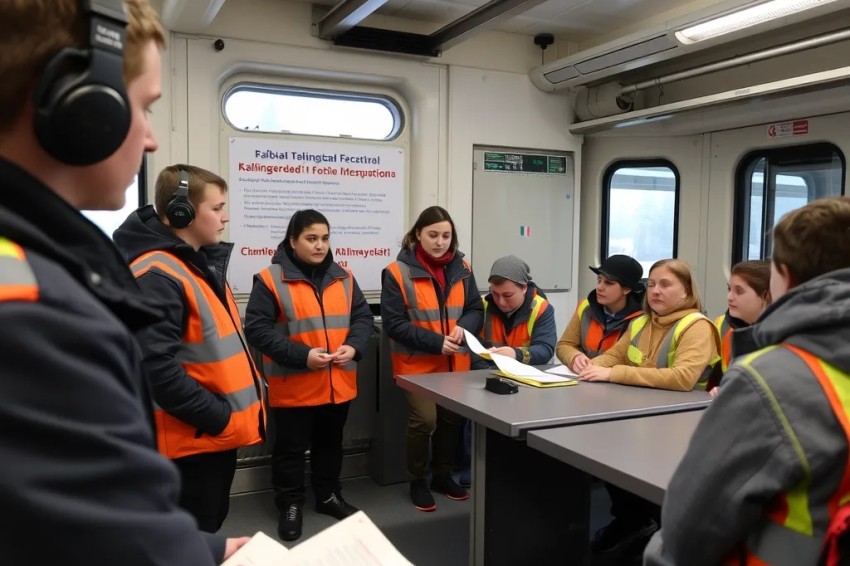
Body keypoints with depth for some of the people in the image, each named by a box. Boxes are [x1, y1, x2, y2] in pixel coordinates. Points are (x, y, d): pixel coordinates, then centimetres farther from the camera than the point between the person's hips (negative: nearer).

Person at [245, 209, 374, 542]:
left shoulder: (344, 278, 6)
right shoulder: (271, 280, -11)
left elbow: (364, 317, 10)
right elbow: (257, 329, -15)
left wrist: (354, 346, -10)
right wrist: (302, 355, -21)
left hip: (339, 384, 5)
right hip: (294, 386, -4)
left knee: (330, 443, 20)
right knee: (291, 448, 9)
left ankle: (329, 496, 37)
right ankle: (290, 504, 27)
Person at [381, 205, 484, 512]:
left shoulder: (462, 268, 4)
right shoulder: (398, 272, -11)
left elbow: (476, 309, 9)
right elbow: (394, 324, -12)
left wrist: (464, 327, -14)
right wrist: (435, 342, -19)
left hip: (456, 363, 5)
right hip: (417, 363, -4)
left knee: (453, 418, 10)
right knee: (424, 420, -9)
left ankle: (442, 475, 33)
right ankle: (418, 482, 15)